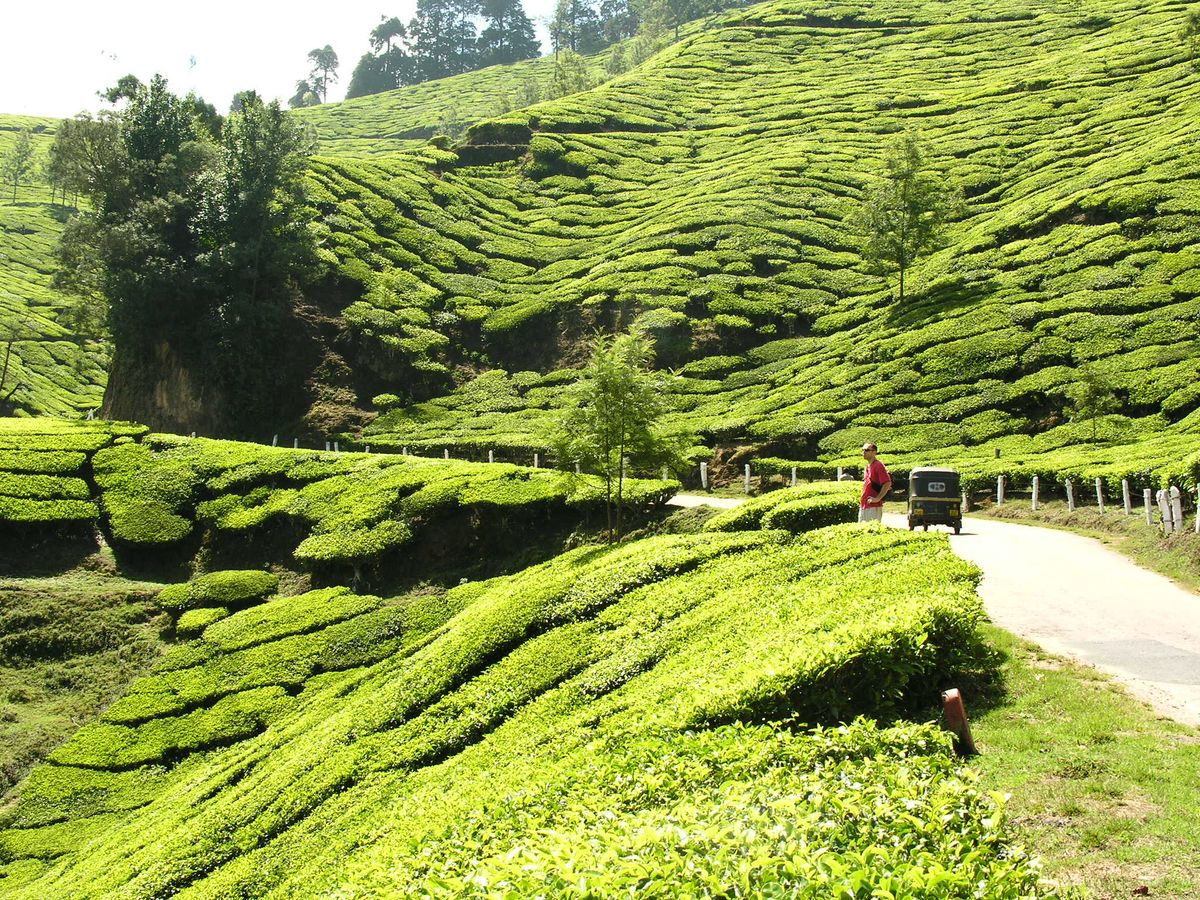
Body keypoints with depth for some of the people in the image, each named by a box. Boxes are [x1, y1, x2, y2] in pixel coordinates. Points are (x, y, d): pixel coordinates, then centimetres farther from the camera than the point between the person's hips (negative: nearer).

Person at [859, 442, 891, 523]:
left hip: (874, 507, -9)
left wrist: (878, 498, -19)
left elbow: (887, 483, -20)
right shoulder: (866, 467, 16)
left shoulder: (878, 466, -11)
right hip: (863, 506, 9)